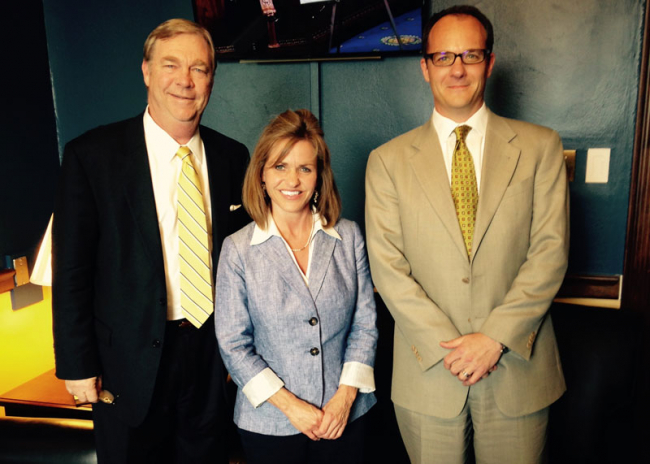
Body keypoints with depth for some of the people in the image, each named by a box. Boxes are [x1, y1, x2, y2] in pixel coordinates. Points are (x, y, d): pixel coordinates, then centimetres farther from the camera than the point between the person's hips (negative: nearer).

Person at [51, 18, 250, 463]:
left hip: (214, 353, 3)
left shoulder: (232, 156, -1)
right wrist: (77, 364, -7)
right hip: (131, 360, -2)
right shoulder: (91, 155, -11)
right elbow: (71, 271, -8)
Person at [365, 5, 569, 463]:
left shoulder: (540, 146, 1)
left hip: (517, 366, 1)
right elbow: (387, 267, -6)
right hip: (428, 370, 0)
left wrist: (495, 337, -13)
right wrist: (449, 345, -12)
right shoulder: (388, 160, 0)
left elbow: (550, 251, -4)